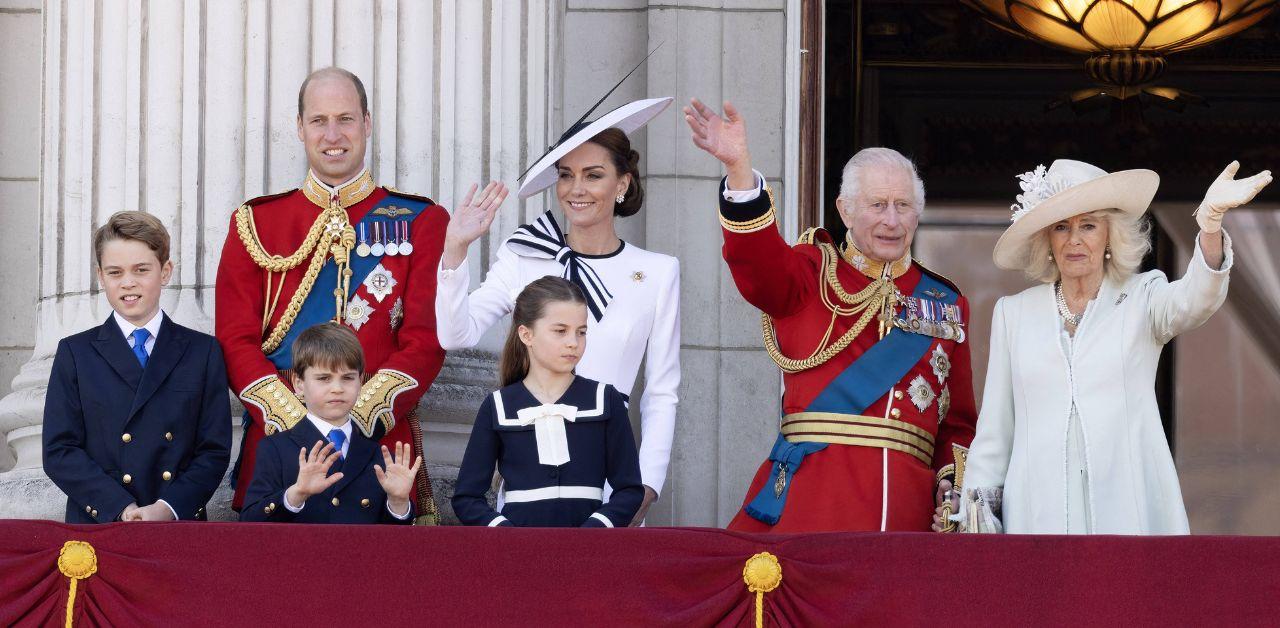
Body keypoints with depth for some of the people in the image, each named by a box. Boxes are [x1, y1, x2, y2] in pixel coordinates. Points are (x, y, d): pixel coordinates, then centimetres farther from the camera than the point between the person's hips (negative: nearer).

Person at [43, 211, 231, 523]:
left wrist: (168, 509, -8)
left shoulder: (203, 352, 13)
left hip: (180, 524, 0)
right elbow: (59, 451, 4)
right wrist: (120, 509, -8)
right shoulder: (75, 353, 12)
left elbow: (215, 450, 8)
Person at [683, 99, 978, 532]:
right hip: (810, 492, -2)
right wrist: (738, 167, -29)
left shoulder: (946, 303, 19)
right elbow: (758, 261, -13)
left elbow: (959, 419, 21)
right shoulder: (812, 275, 11)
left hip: (907, 501, 2)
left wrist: (952, 479, 1)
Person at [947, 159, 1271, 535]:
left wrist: (1210, 222, -34)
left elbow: (1195, 300, -16)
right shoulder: (1012, 313, 13)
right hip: (1039, 514, 1)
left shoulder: (1142, 299, 7)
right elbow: (993, 431, 14)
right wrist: (976, 518, 7)